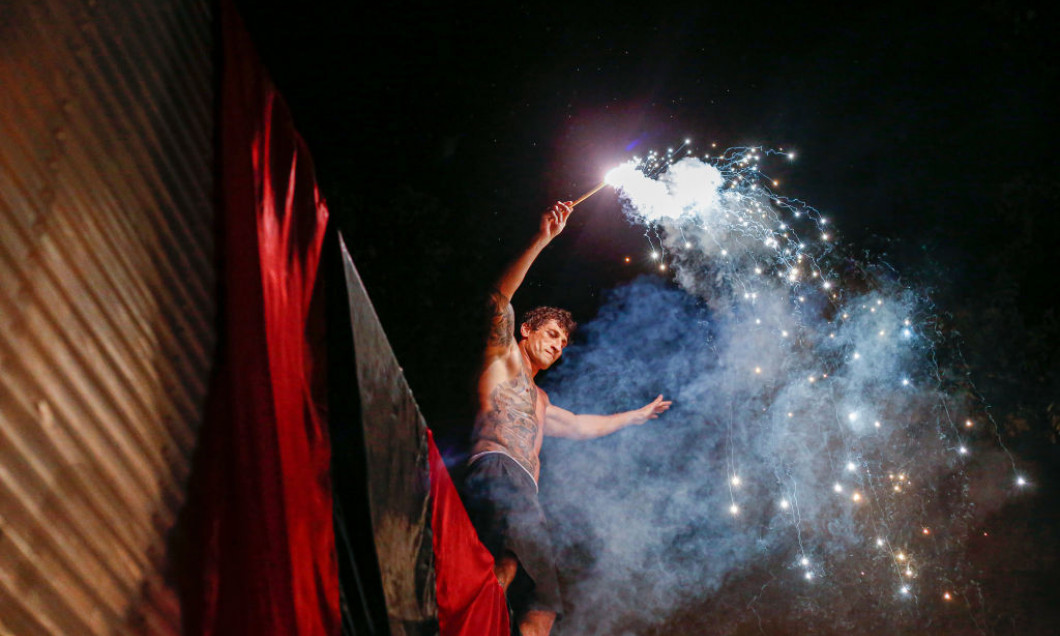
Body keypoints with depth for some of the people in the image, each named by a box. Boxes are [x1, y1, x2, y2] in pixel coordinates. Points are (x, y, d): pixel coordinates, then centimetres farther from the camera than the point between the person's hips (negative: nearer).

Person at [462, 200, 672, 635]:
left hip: (523, 492, 9)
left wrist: (637, 416, 60)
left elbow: (579, 427, 52)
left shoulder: (539, 401, 39)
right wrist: (541, 241, -7)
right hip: (498, 470, -9)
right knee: (511, 561, -39)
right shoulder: (503, 357, 18)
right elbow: (499, 298, 2)